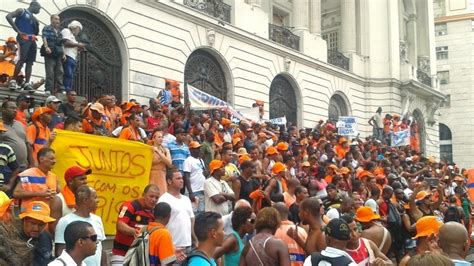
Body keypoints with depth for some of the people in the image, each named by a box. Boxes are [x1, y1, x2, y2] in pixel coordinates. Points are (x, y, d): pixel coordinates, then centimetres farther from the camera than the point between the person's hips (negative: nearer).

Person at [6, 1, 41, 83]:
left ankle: (27, 83, -5)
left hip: (32, 40, 7)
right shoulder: (21, 11, 5)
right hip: (24, 38, -7)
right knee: (22, 59, -18)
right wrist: (18, 30, -15)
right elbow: (8, 16, -10)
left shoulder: (33, 18, 25)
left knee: (30, 62, -1)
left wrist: (37, 24, 7)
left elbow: (36, 33, 26)